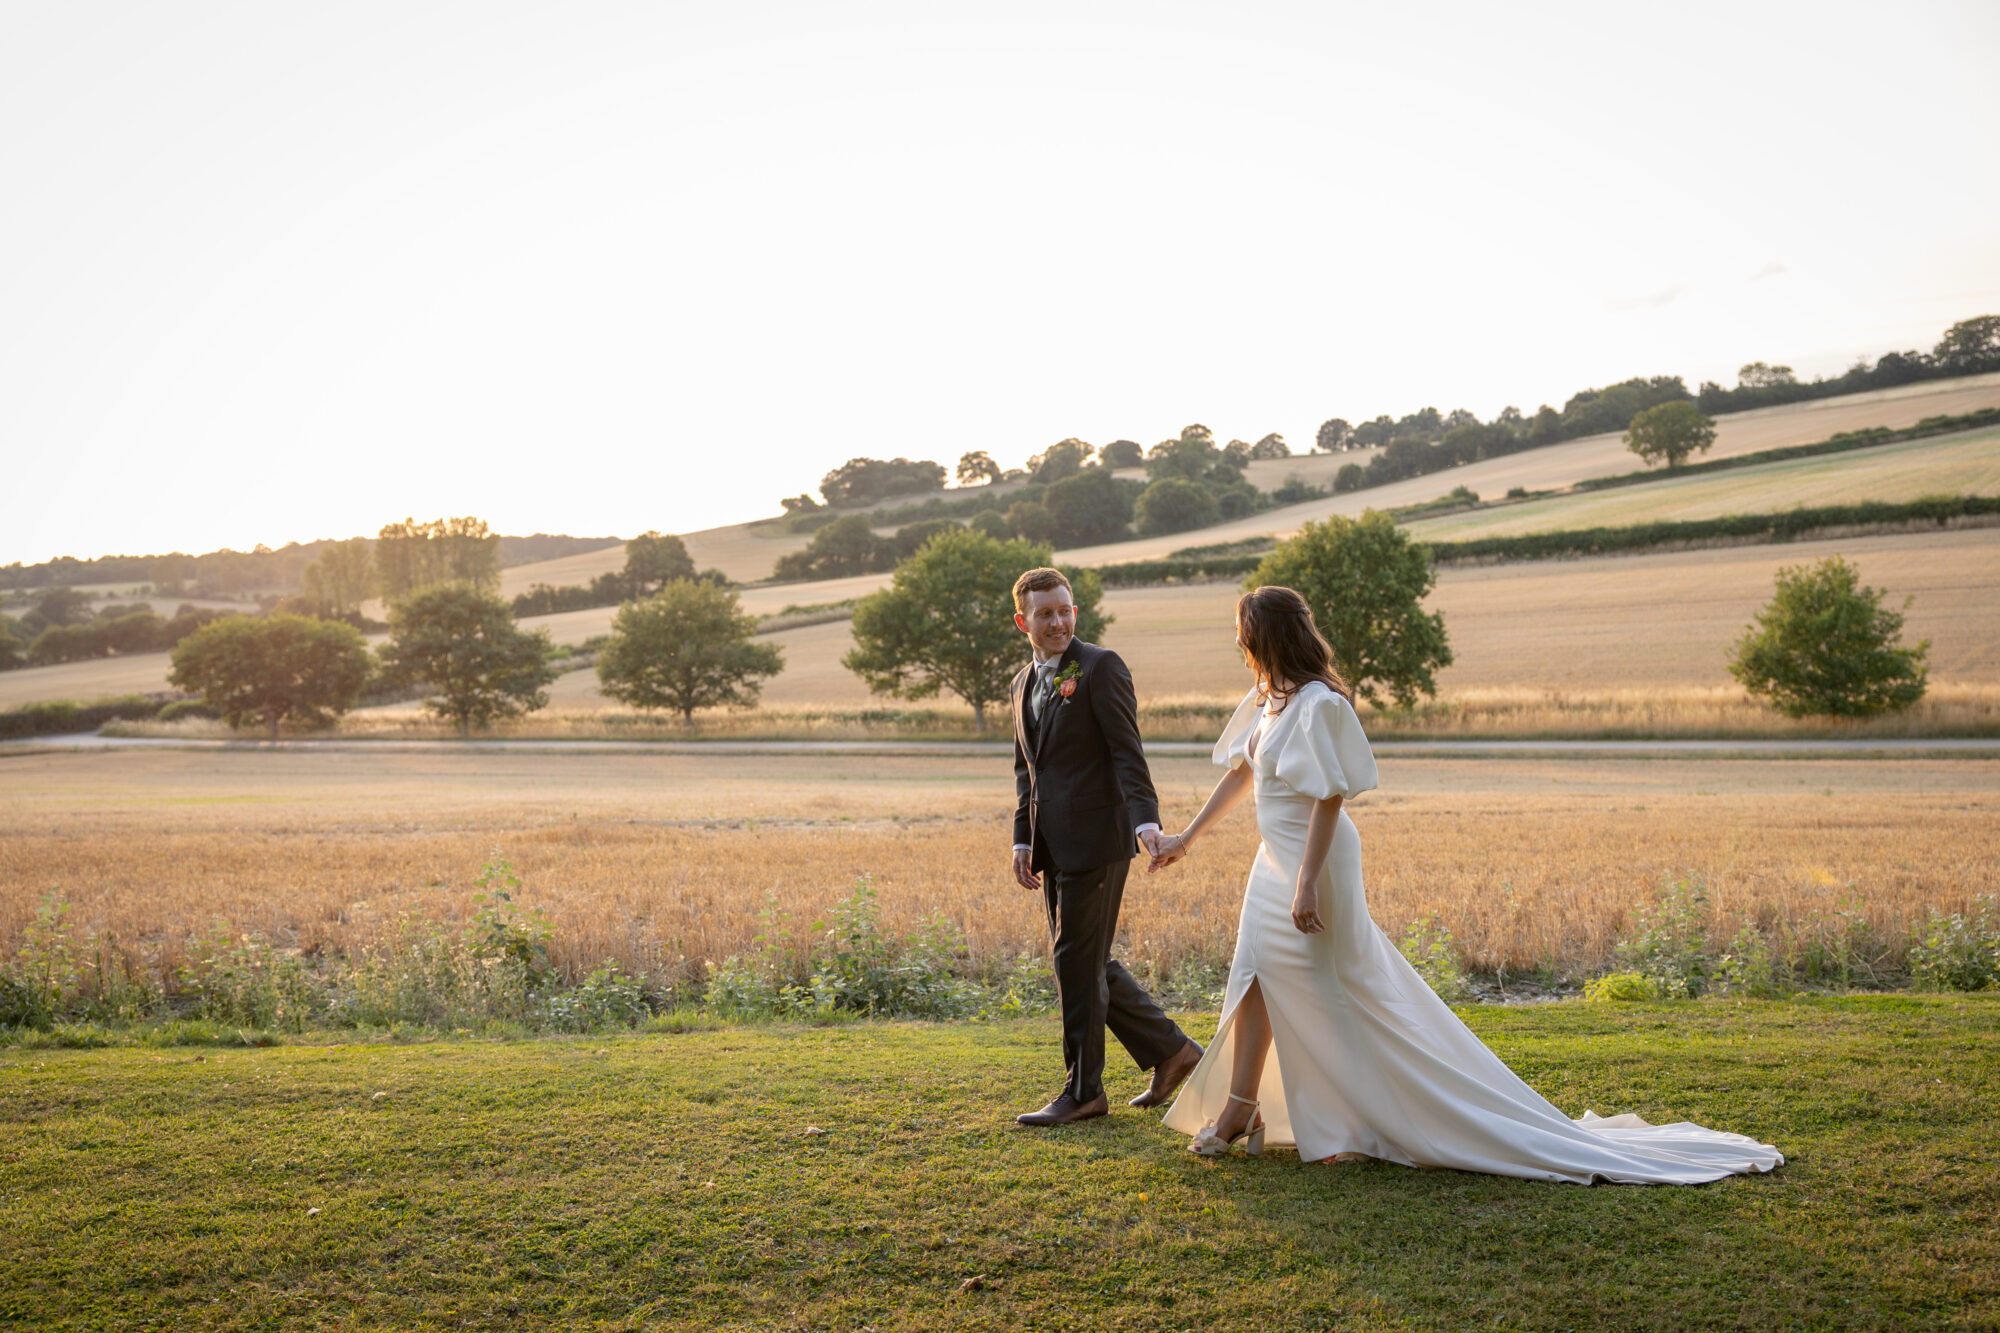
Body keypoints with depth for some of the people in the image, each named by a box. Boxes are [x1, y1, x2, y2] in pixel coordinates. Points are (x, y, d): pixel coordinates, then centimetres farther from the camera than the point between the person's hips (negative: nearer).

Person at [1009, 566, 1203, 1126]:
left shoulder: (1100, 666, -6)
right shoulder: (1024, 684, 17)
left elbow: (1127, 751, -13)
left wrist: (1146, 819, -24)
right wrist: (1023, 839, 12)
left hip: (1095, 838, -8)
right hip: (1054, 847, 8)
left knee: (1078, 962, -3)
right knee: (1086, 964, 12)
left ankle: (1083, 1090, 9)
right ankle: (1171, 1050, 26)